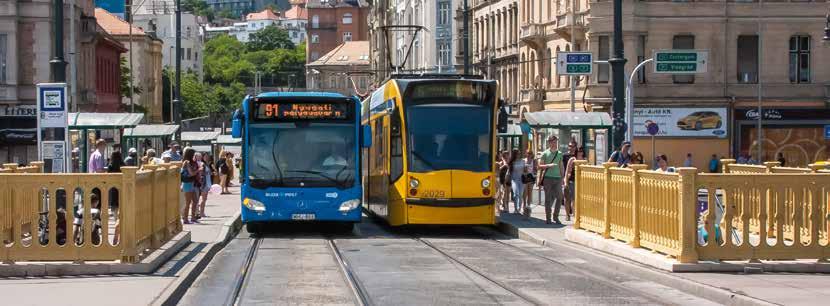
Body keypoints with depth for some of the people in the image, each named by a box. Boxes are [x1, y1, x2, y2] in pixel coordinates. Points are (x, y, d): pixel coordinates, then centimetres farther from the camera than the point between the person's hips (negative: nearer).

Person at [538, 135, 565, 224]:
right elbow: (540, 166, 1)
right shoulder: (545, 153, 2)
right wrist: (549, 165, -15)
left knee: (559, 197, -3)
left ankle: (556, 216, 10)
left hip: (557, 178, 3)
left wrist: (562, 177, 13)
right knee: (548, 198, 0)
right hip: (548, 178, -3)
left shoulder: (559, 154, 13)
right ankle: (548, 218, 5)